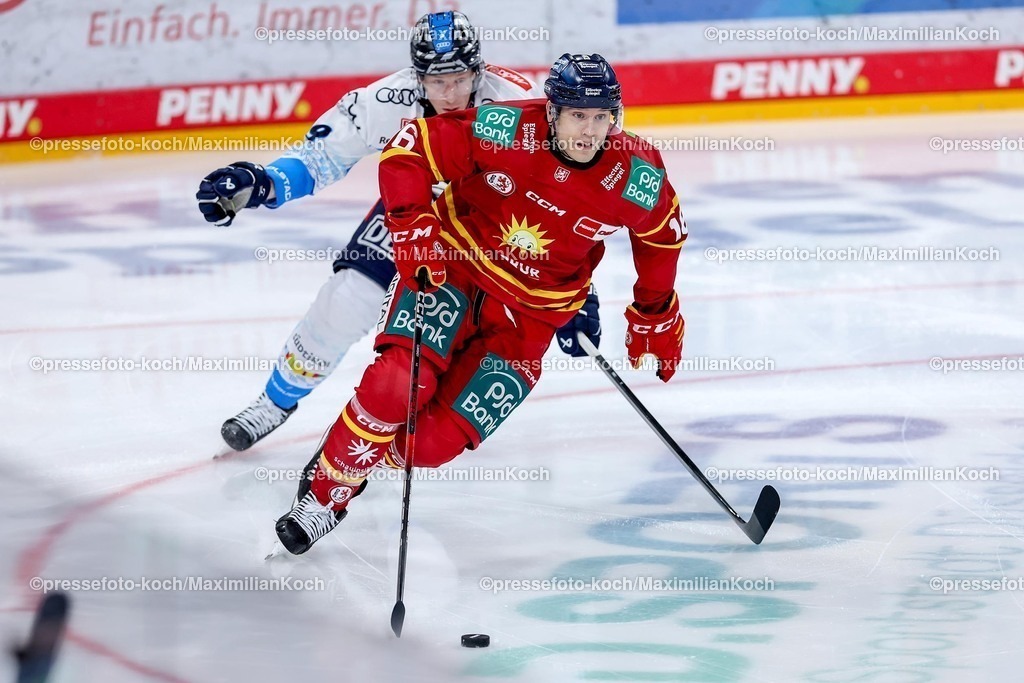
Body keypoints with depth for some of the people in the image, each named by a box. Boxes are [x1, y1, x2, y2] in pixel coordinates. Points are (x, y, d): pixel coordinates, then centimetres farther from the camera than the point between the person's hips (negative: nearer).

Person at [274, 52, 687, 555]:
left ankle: (380, 453, 26)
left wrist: (656, 316, 15)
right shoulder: (504, 132, -22)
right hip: (452, 266, -2)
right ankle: (326, 489, -6)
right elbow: (408, 149, -13)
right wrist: (413, 227, -22)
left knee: (435, 441, -8)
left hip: (528, 317, 2)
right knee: (398, 383, -27)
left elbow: (663, 234, 7)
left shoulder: (636, 178, -15)